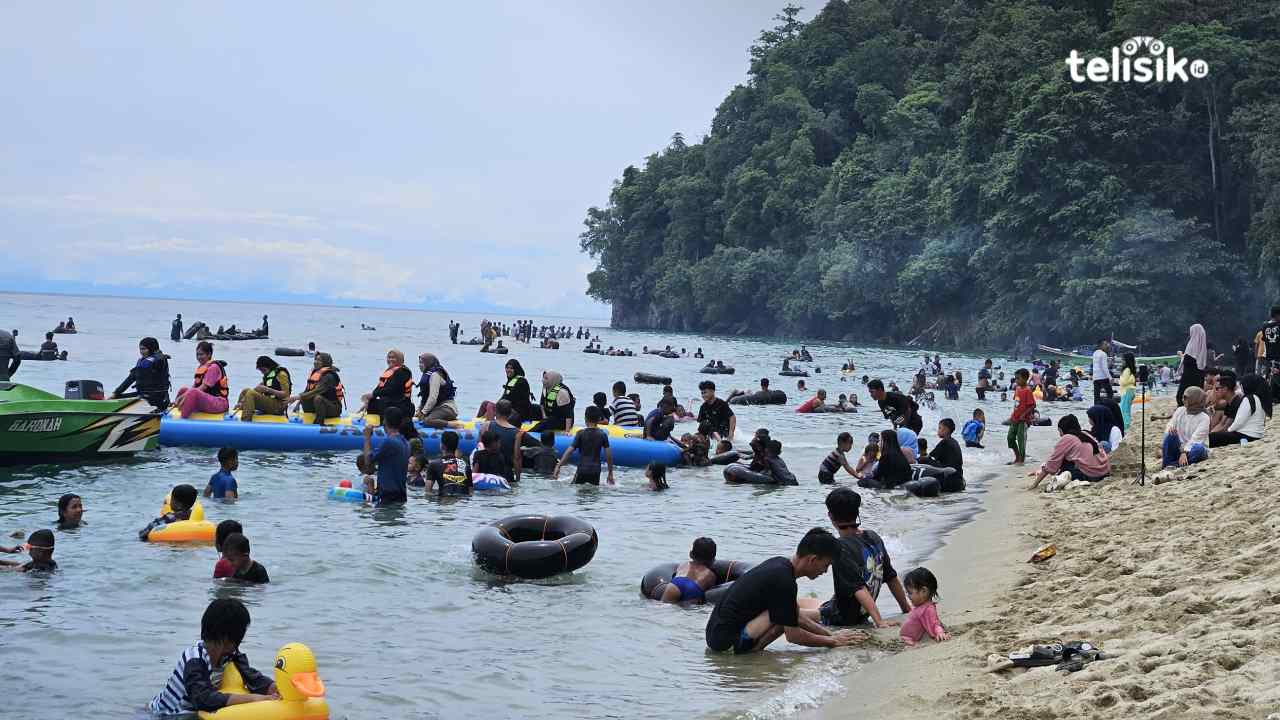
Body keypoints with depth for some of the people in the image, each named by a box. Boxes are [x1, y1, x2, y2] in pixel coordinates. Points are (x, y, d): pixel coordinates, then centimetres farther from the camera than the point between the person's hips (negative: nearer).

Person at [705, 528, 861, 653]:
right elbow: (793, 635, -13)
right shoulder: (783, 580, -18)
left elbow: (797, 617, 21)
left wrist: (830, 634, 16)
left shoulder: (779, 563, 10)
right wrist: (832, 642, -1)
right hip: (726, 642, -10)